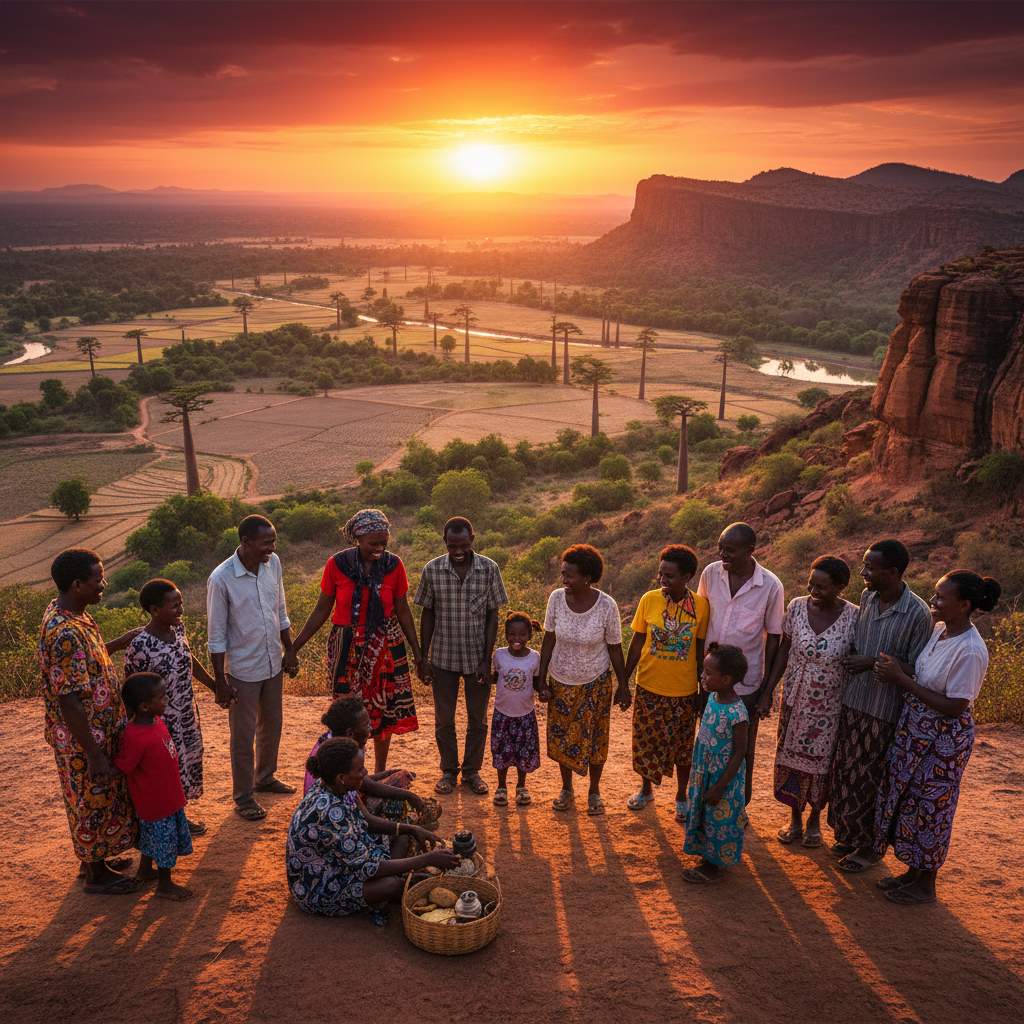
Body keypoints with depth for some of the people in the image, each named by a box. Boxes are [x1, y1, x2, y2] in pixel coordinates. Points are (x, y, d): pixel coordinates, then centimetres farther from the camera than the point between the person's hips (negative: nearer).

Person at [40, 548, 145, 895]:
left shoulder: (67, 613, -1)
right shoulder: (66, 634, -32)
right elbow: (68, 702, -30)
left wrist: (119, 643, 12)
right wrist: (94, 755, -25)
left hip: (99, 729, 9)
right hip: (84, 739, -9)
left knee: (100, 798, 25)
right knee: (93, 801, 10)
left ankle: (95, 858, 45)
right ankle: (97, 876, 30)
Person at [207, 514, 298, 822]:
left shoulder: (273, 563, -5)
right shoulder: (221, 579, -22)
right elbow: (217, 637, -15)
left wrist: (289, 651, 11)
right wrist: (221, 681, -13)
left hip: (273, 664, 6)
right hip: (243, 671, -6)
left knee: (272, 725, 21)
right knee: (243, 736, 8)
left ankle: (265, 777, 42)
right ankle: (243, 796, 25)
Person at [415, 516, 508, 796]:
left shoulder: (489, 569, -9)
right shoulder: (432, 570, -7)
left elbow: (493, 616, -4)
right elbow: (427, 614, 1)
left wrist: (487, 659, -8)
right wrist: (423, 656, 0)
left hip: (477, 657, 0)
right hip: (443, 657, 0)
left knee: (478, 719, 11)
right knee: (444, 719, 11)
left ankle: (472, 771, 29)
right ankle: (448, 771, 29)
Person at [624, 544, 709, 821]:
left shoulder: (701, 606, -11)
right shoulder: (649, 600, -9)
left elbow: (701, 649, -1)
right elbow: (637, 642, 0)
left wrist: (704, 688, 4)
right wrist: (623, 680, 2)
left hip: (684, 691, -1)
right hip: (649, 687, 1)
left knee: (683, 746, 13)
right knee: (646, 741, 15)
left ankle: (681, 797, 35)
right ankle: (646, 789, 39)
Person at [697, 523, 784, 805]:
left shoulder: (771, 586, -15)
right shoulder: (711, 573, -7)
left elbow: (773, 636, -6)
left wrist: (767, 685, -4)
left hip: (746, 680, -3)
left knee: (743, 746, 13)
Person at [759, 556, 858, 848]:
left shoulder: (853, 617, -16)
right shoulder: (797, 607, -9)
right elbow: (784, 651, 1)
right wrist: (767, 691, 1)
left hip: (829, 706, -2)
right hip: (795, 700, 2)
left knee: (820, 761, 11)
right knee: (791, 756, 13)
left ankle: (814, 818, 36)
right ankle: (795, 817, 35)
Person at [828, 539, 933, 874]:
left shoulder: (918, 614, -19)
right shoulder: (867, 597, 1)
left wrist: (873, 663, -21)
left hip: (884, 710, -6)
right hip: (852, 699, 6)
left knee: (869, 779, 6)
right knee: (844, 770, 15)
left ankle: (870, 846, 26)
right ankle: (848, 834, 35)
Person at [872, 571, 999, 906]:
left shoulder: (971, 651, -27)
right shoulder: (941, 630, -1)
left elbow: (953, 706, -24)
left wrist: (902, 679, -23)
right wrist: (898, 669, -9)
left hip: (944, 738, -8)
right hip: (915, 728, 8)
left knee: (929, 807, 7)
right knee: (906, 798, 18)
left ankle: (926, 885, 27)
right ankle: (914, 871, 37)